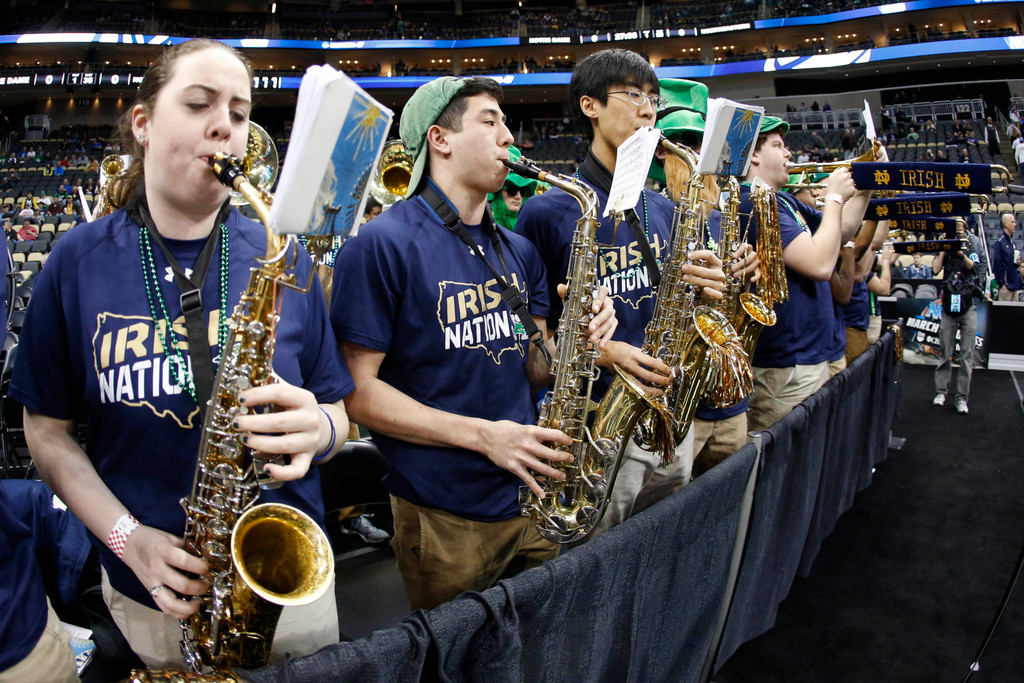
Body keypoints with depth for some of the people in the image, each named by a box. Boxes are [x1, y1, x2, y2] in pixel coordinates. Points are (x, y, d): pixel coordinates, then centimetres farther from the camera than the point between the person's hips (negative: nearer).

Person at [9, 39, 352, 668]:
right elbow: (48, 429, -1)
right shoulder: (78, 263, -6)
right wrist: (126, 537, -13)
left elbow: (337, 414, -1)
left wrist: (316, 430, -24)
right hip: (149, 593, 0)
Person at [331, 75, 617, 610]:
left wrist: (580, 339, -7)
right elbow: (357, 389, -16)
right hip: (443, 517, -6)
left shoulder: (518, 252, 9)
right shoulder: (382, 244, -13)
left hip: (534, 501, 6)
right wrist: (482, 434, -21)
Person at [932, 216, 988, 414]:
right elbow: (936, 268, -2)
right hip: (949, 303, 2)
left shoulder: (974, 242, 5)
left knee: (967, 354, -2)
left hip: (968, 303, -1)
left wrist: (960, 253, -17)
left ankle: (962, 397, 1)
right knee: (945, 352, 4)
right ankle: (941, 391, 12)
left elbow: (975, 267, -7)